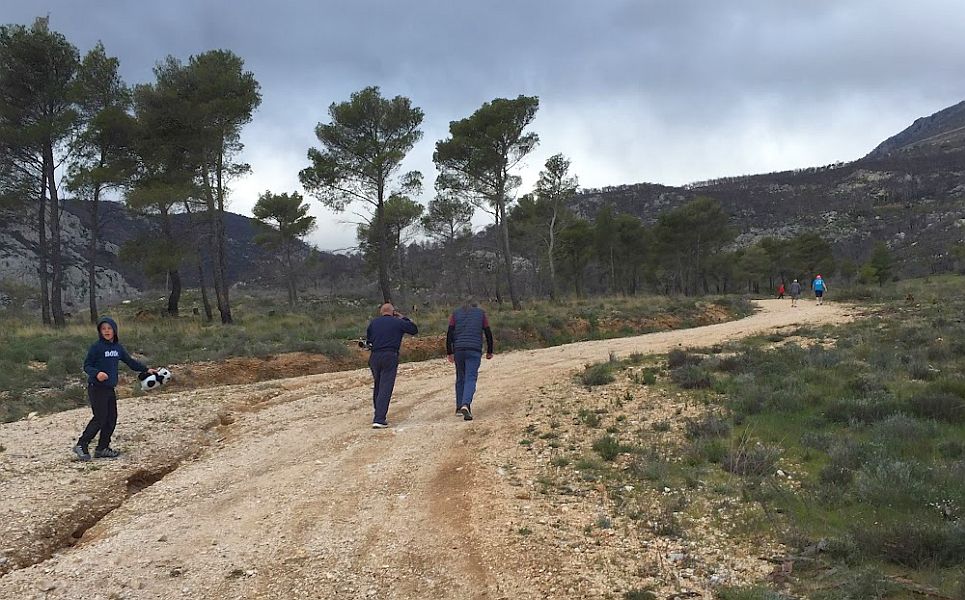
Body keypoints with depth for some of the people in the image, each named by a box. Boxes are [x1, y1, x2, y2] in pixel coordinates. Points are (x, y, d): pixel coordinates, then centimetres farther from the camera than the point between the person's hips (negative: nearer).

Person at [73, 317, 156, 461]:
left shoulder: (118, 347, 9)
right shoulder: (96, 347, -10)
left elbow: (130, 361, 19)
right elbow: (86, 365, -10)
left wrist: (146, 370, 17)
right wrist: (96, 373, -29)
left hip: (110, 388, 7)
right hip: (96, 388, -7)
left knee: (111, 419, 7)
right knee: (100, 418, -9)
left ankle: (102, 448, 16)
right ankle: (81, 446, 0)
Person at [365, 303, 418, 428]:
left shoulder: (374, 322, 12)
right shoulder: (398, 322, 3)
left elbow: (368, 340, 17)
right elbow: (414, 330, 16)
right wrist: (403, 318, 23)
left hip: (374, 356, 4)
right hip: (390, 357, -4)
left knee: (377, 386, 19)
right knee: (385, 388, -6)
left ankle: (379, 414, 31)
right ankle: (379, 419, -14)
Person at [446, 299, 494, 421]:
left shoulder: (456, 313, 15)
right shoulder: (481, 313, 13)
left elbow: (449, 334, 6)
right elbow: (488, 333, 9)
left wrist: (449, 353, 9)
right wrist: (489, 351, 18)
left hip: (458, 350, 2)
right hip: (474, 351, -2)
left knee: (460, 378, 16)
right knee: (471, 378, -6)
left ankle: (459, 407, 17)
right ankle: (465, 405, -26)